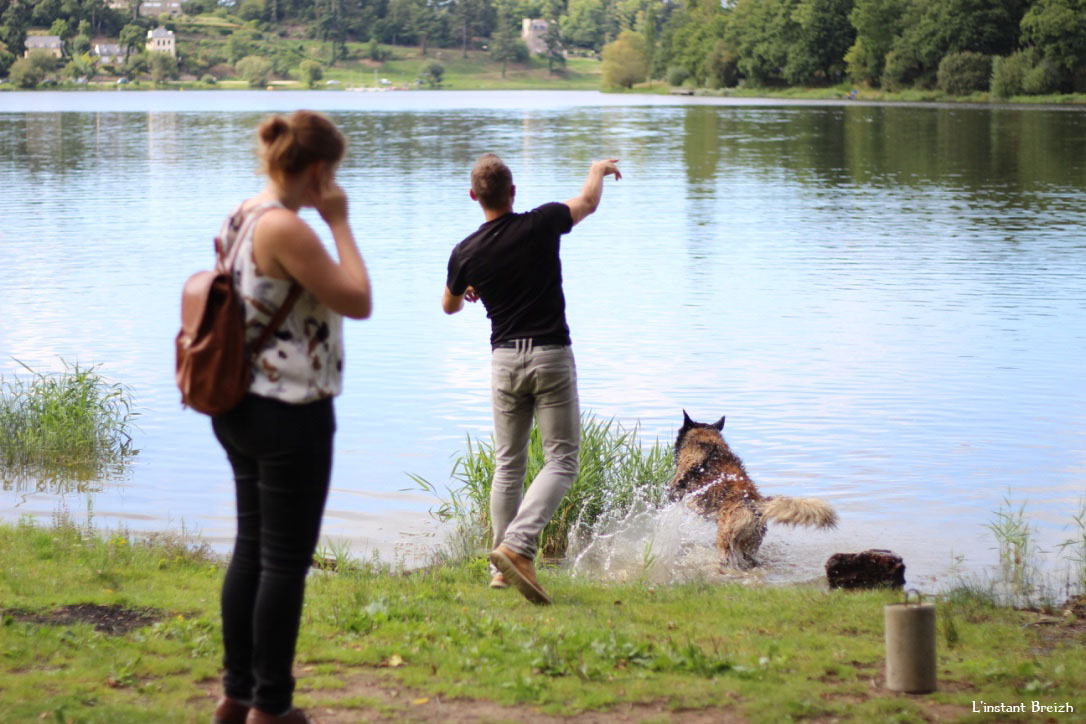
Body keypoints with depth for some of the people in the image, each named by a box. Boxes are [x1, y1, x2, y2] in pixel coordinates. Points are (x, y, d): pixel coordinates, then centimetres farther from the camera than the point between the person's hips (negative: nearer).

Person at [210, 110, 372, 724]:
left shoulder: (241, 219, 8)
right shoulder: (286, 228, -21)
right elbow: (358, 301, -15)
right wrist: (340, 223, -9)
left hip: (242, 408, 10)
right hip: (291, 415, -10)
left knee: (252, 548, 17)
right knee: (286, 559, 0)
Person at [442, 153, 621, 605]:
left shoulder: (466, 253, -2)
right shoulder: (541, 225, -8)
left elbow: (449, 307, 18)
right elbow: (588, 201, 14)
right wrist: (598, 170, 35)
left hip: (505, 359, 3)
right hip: (551, 355, -3)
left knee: (508, 463, 14)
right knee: (561, 460, 0)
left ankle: (503, 568, 15)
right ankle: (517, 544, -20)